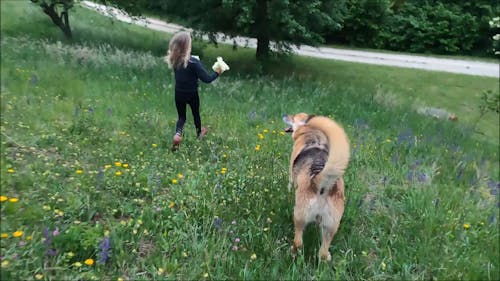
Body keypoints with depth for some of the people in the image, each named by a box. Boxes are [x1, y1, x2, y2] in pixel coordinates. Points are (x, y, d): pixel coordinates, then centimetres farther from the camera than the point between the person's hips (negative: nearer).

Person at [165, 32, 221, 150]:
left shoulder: (174, 60, -10)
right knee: (196, 113, 23)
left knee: (181, 116, 18)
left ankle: (177, 134, -7)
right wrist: (217, 73, -9)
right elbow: (206, 79, -25)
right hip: (192, 94, -3)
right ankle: (199, 132, 46)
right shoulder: (193, 62, -27)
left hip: (179, 93, 3)